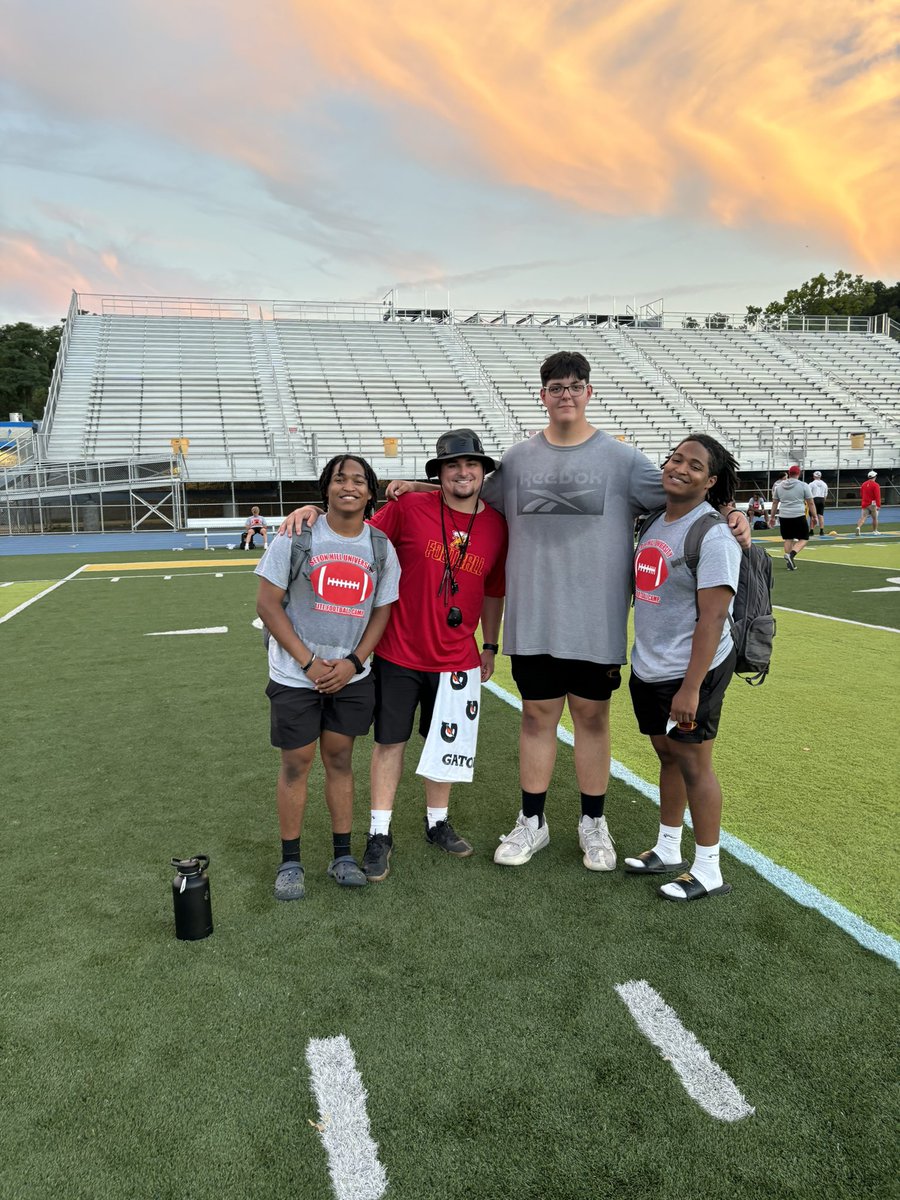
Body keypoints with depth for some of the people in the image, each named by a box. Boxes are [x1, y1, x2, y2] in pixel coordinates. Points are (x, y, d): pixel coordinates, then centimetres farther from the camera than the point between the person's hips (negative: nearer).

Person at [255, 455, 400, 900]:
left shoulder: (380, 547, 0)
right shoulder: (297, 537, -9)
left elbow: (382, 611, 6)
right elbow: (268, 604, -9)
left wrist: (353, 662, -8)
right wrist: (309, 662, -13)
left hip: (351, 676, 3)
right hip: (296, 676, -2)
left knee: (340, 759, 11)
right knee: (296, 763, 3)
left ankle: (342, 855, 24)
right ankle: (290, 862, 19)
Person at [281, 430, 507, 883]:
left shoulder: (496, 525, 0)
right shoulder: (409, 508, -9)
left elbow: (492, 591, 10)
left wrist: (489, 646, 15)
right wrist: (315, 513, -21)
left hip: (456, 659, 2)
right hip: (398, 653, -2)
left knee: (445, 743, 14)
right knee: (390, 741, 8)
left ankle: (437, 822, 35)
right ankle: (379, 834, 21)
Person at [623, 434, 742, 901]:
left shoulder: (712, 535, -17)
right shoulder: (654, 521, 9)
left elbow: (712, 617, -22)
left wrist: (691, 687, -25)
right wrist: (630, 658, 19)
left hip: (691, 671, -8)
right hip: (648, 667, 8)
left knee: (693, 762, 2)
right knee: (667, 756, 18)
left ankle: (707, 872, 18)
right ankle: (667, 851, 35)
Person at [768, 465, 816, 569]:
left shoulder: (779, 486, 9)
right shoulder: (803, 486, -1)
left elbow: (775, 503, 14)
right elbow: (810, 503, 1)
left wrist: (772, 517, 21)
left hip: (784, 517, 4)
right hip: (799, 516, -4)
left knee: (788, 539, 13)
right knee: (803, 538, 6)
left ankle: (789, 563, 10)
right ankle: (791, 555, -18)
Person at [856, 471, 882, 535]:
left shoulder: (864, 484, 8)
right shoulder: (875, 485, -11)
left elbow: (861, 494, 18)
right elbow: (877, 496, -16)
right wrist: (878, 505, -18)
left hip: (864, 503, 5)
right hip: (872, 504, -4)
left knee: (863, 517, -2)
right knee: (875, 518, 10)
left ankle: (858, 527, -26)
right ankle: (875, 531, 19)